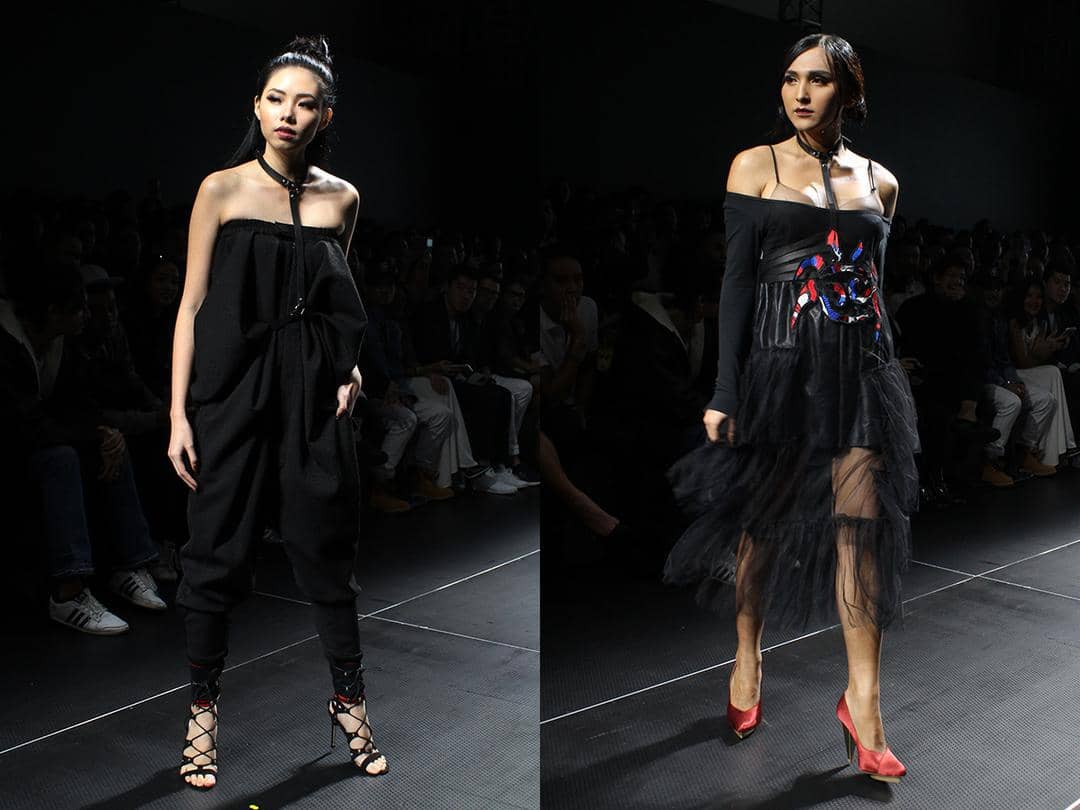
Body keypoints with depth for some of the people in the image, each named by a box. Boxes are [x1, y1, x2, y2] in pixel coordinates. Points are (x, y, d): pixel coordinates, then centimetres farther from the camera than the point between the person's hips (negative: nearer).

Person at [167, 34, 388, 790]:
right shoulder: (222, 190, -2)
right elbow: (193, 304, -2)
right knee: (217, 551, 4)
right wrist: (179, 414, -6)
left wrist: (350, 365, 1)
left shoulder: (342, 198, 7)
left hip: (315, 396, 2)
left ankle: (350, 700, 23)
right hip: (233, 392, -2)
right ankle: (204, 710, 20)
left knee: (328, 549, 6)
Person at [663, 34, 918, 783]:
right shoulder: (756, 166, 1)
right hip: (780, 361, -2)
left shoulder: (880, 181, 10)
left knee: (865, 525, -4)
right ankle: (748, 657, 29)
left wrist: (881, 370, 15)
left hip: (863, 364, 2)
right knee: (762, 516, 8)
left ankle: (864, 699, 3)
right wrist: (725, 392, -8)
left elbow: (875, 281, 16)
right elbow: (738, 280, -3)